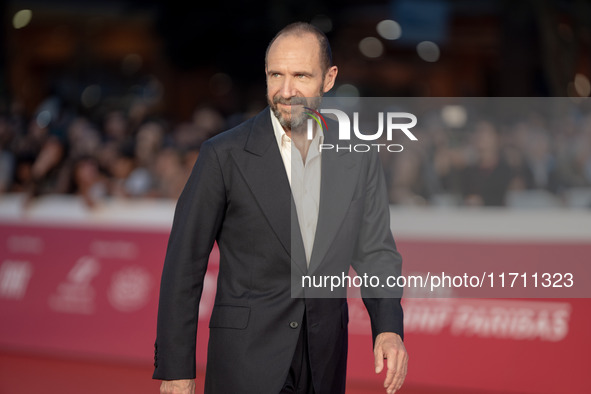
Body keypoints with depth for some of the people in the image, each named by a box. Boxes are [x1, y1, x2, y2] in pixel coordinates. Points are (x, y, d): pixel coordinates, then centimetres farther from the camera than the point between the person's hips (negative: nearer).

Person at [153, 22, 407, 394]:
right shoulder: (224, 155, -7)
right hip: (245, 362, -3)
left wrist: (389, 328, -9)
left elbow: (375, 252, 10)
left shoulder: (359, 159, 4)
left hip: (325, 363, 4)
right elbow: (184, 266, -5)